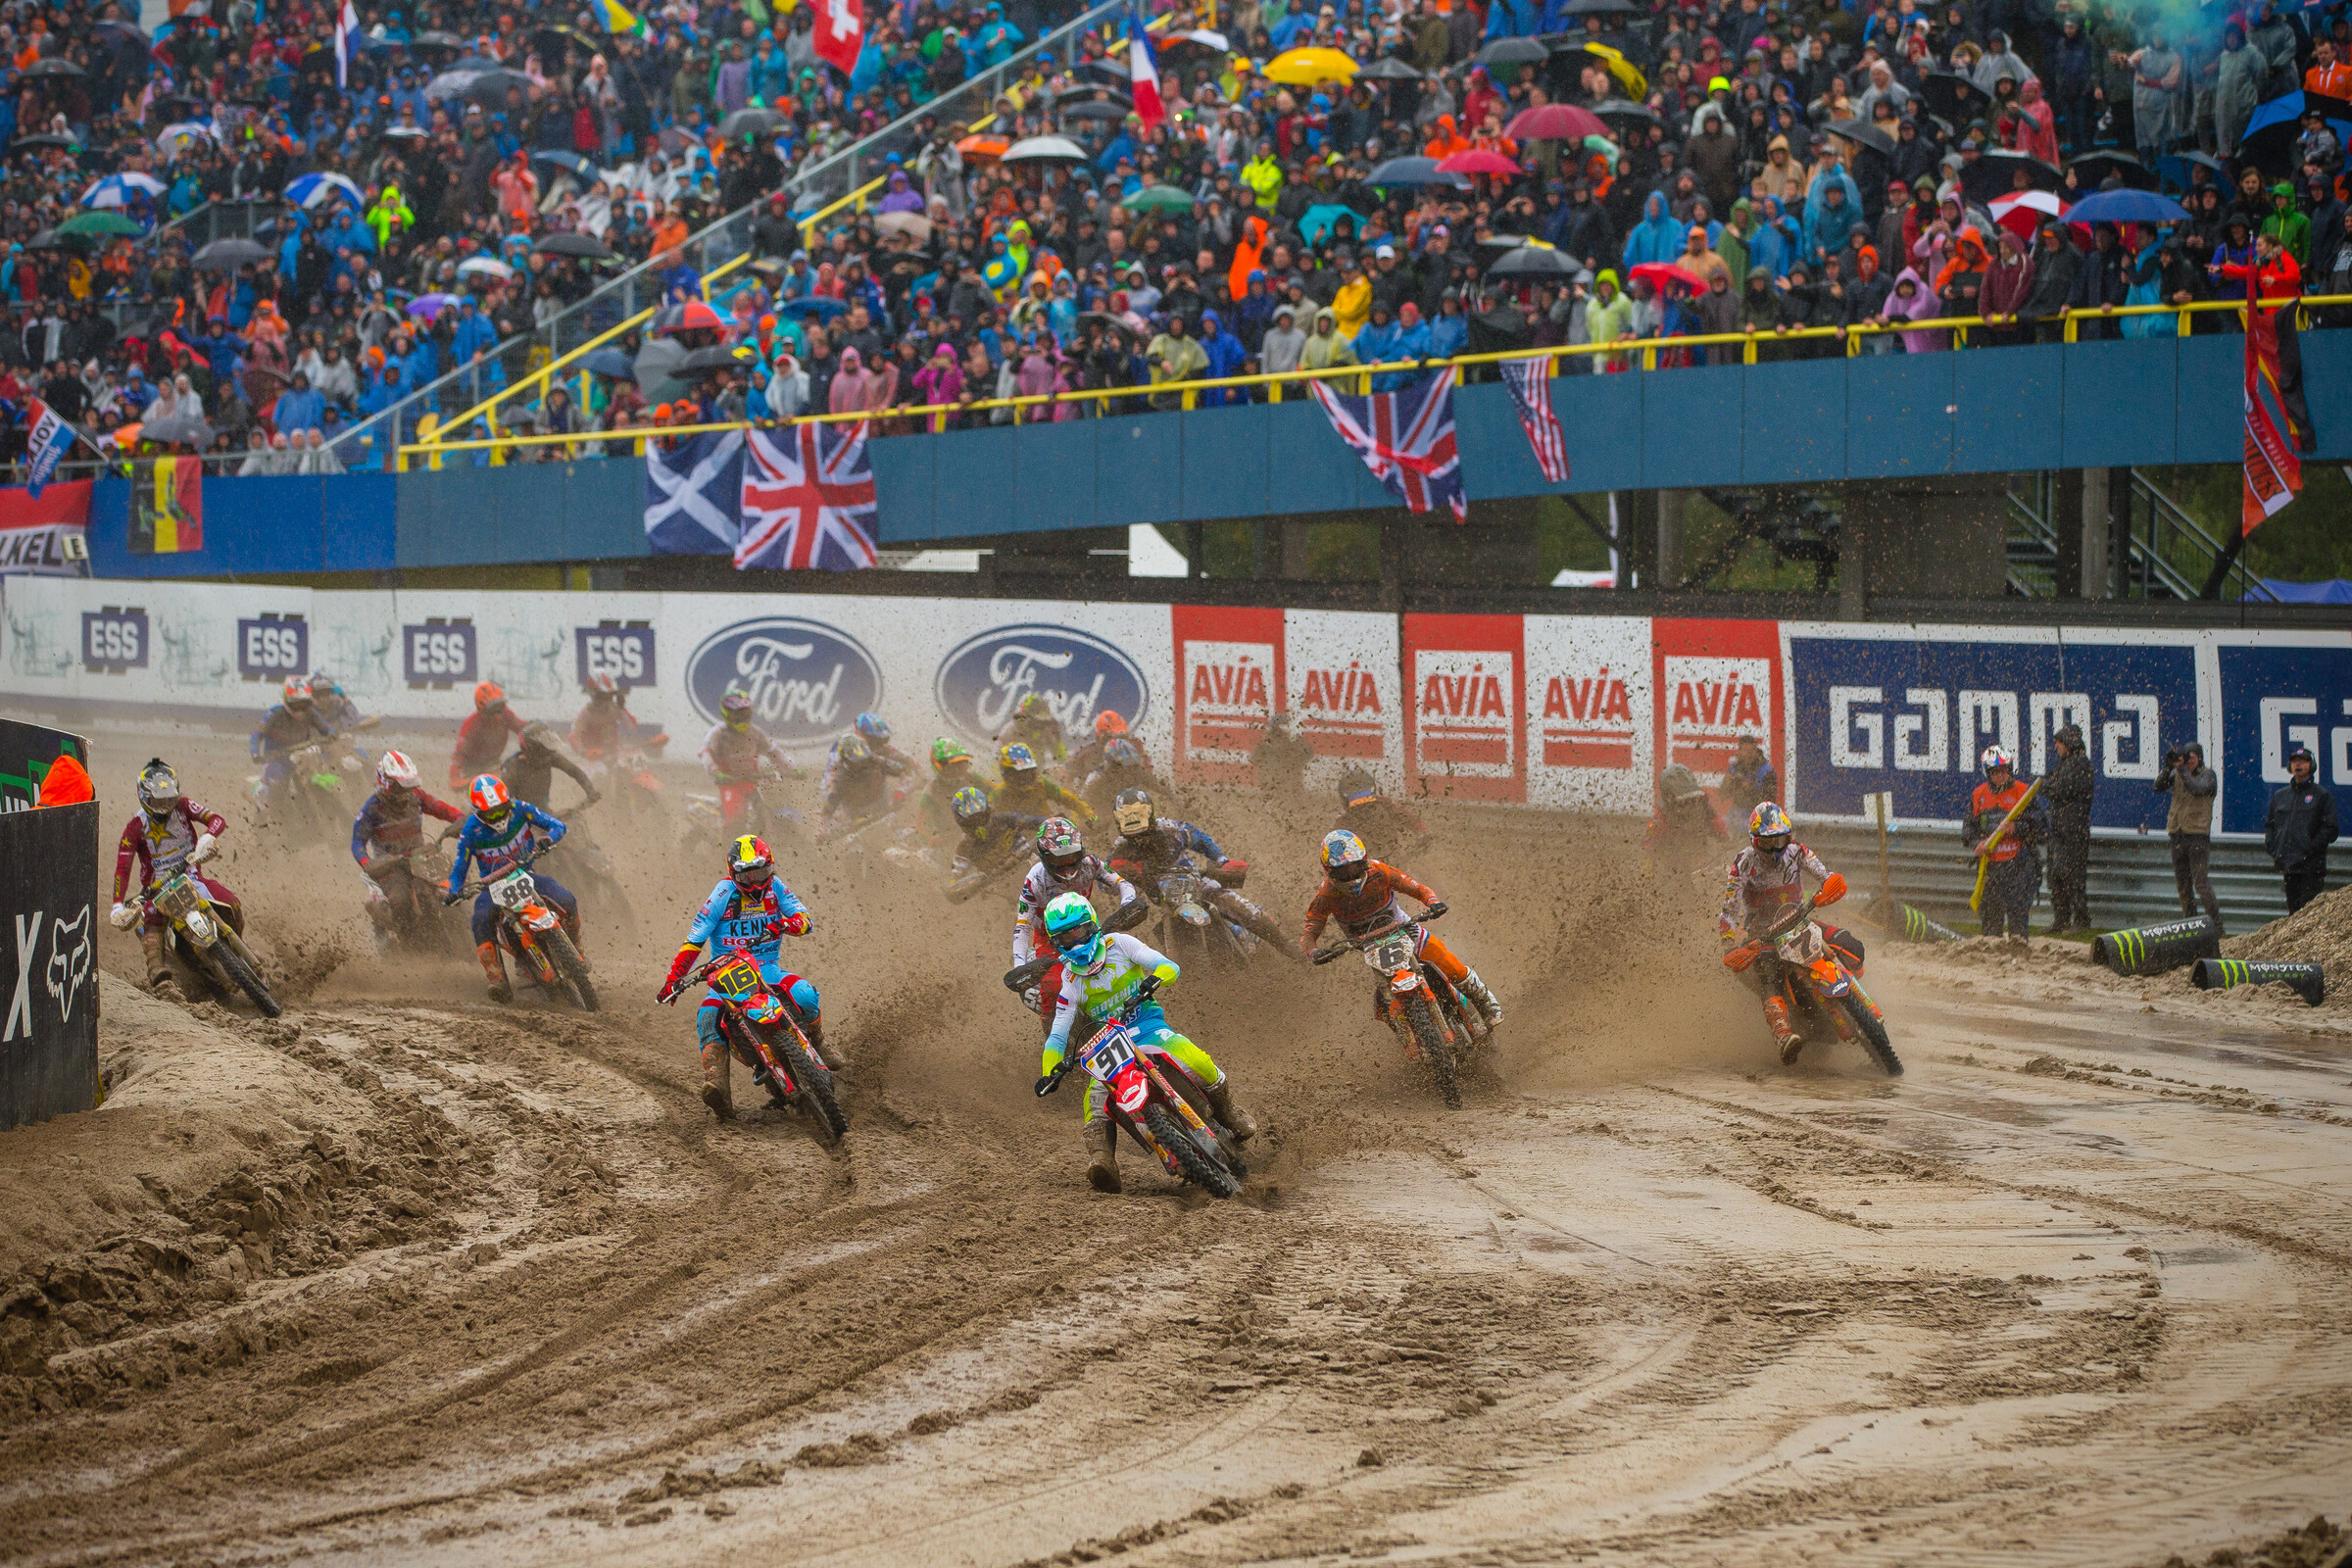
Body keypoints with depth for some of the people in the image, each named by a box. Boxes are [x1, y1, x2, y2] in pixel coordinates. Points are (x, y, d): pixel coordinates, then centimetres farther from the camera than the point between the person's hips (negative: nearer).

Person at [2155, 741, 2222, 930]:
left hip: (2198, 835, -5)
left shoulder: (2207, 775, -3)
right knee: (2182, 885, 8)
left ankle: (2215, 925, -4)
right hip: (2177, 834, 5)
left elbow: (2198, 789, -23)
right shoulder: (2177, 774, 9)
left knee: (2201, 883, -10)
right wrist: (2168, 768, -17)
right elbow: (2158, 787, -4)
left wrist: (2181, 768, -24)